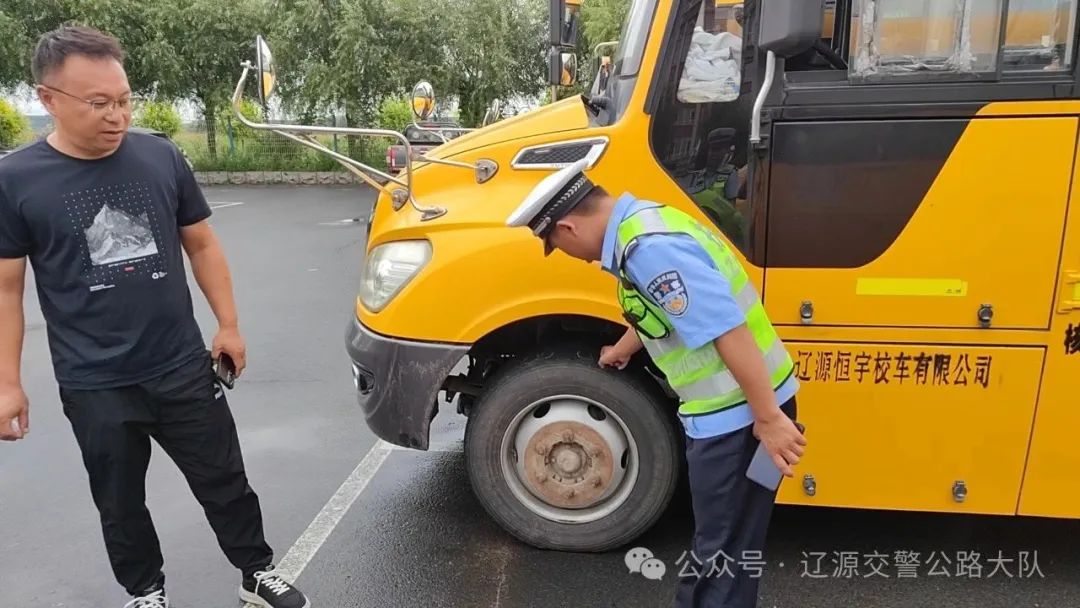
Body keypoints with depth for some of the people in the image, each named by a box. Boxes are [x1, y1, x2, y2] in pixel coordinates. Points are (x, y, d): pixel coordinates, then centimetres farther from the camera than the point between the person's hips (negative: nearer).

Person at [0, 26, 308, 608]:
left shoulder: (161, 157, -3)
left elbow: (201, 245, 7)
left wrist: (228, 325, 6)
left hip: (184, 368, 1)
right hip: (94, 387, -1)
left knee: (224, 481, 13)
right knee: (119, 502, 17)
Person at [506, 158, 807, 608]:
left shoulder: (651, 248, -25)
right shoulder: (644, 222, 9)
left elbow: (727, 330, -29)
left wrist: (768, 420, -24)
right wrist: (622, 350, 43)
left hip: (739, 413, -10)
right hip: (727, 408, 10)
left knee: (723, 549, 6)